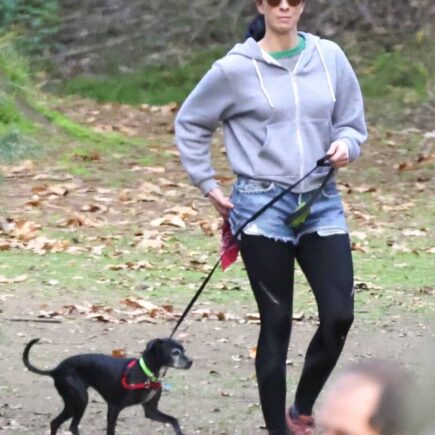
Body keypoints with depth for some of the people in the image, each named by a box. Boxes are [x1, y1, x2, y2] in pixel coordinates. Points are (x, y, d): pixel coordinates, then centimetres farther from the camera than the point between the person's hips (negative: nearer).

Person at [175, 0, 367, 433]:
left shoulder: (329, 58, 4)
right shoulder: (235, 68, -4)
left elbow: (353, 121, 13)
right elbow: (190, 123, 8)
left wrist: (345, 143, -9)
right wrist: (208, 186, 5)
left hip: (322, 203, 3)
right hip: (263, 208, -3)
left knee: (339, 315, -7)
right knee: (276, 323, 0)